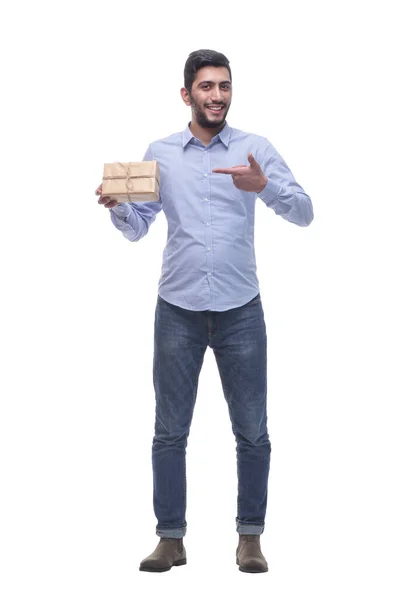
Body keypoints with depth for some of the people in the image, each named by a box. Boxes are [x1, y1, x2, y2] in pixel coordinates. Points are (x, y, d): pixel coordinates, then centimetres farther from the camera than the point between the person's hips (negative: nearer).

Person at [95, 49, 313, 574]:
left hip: (241, 311, -1)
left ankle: (250, 536, 16)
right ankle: (171, 538, 14)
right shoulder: (160, 154, 7)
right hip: (178, 310, 1)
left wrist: (263, 186, -25)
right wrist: (115, 205, -14)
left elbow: (304, 212, -6)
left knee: (252, 432, 4)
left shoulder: (256, 149, 2)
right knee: (170, 432, 4)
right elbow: (137, 228, 8)